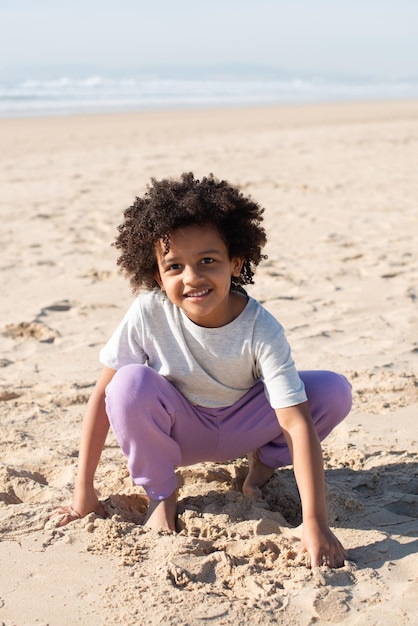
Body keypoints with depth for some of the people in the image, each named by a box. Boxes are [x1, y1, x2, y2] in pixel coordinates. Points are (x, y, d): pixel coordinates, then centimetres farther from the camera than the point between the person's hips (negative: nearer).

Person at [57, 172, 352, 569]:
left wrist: (315, 524, -38)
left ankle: (263, 463, 6)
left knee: (335, 390, -22)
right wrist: (84, 490, -15)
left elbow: (297, 422, -32)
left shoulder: (261, 331, -28)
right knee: (131, 383, -33)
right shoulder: (148, 313, -27)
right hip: (179, 431, 0)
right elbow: (103, 393, -18)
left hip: (243, 427, 0)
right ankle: (161, 494, -7)